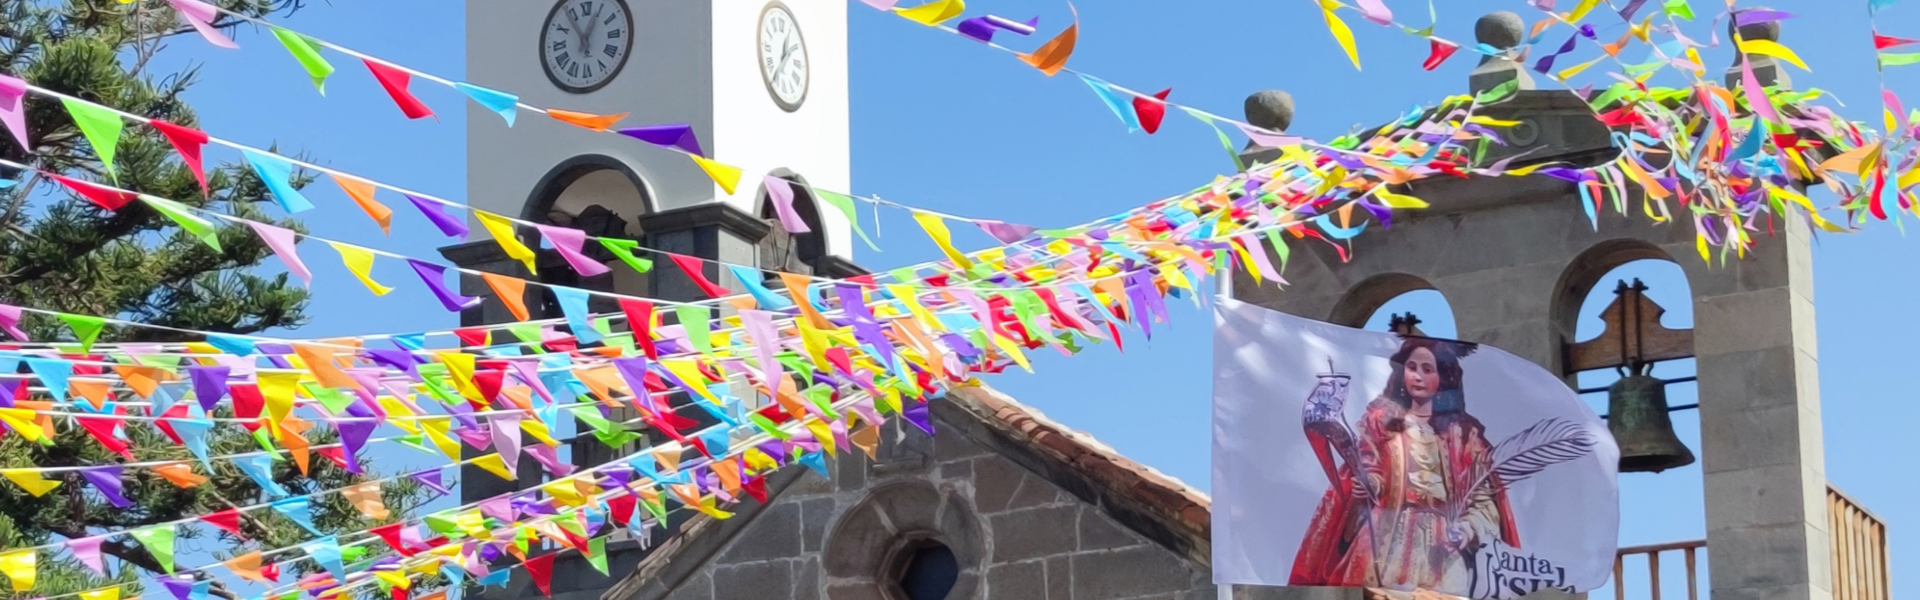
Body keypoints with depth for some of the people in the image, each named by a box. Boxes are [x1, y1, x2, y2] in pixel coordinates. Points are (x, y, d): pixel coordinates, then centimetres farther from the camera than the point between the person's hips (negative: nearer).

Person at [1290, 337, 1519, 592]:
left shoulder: (1465, 432, 7)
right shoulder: (1382, 419, 10)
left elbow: (1484, 497, 3)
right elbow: (1369, 476, 7)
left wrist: (1466, 530, -14)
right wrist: (1366, 486, -15)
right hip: (1383, 544, 0)